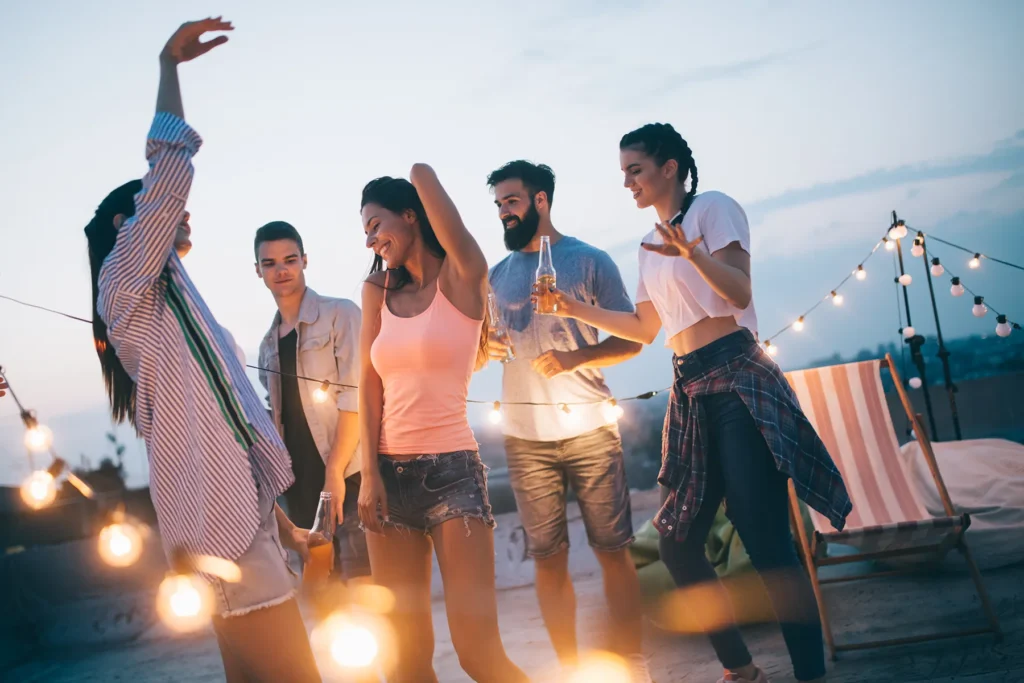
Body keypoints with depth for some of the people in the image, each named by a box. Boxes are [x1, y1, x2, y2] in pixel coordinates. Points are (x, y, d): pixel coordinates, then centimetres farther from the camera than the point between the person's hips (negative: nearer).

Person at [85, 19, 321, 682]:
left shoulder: (167, 305, 25)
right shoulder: (128, 286, -3)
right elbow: (169, 176, -17)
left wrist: (282, 526, 23)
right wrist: (169, 64, -8)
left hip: (241, 513, 10)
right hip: (224, 523, -10)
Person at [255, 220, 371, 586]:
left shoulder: (340, 314, -2)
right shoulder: (268, 344, 16)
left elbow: (355, 397, -11)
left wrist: (335, 470, -17)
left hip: (346, 475, -6)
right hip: (300, 485, 6)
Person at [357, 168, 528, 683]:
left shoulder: (461, 277, -1)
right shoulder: (378, 292, 14)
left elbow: (423, 177, -10)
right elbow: (370, 386, 5)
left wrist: (420, 172, 14)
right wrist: (370, 474, -5)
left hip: (452, 470, -5)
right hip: (389, 472, 5)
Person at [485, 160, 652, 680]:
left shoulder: (589, 261, 3)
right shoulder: (498, 276, 13)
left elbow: (632, 340, 1)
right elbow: (480, 345, 20)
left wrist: (576, 358, -16)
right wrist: (484, 349, -4)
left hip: (589, 427, -3)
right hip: (525, 436, 3)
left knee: (613, 550, -1)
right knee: (548, 558, 5)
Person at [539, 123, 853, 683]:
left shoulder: (713, 208, -2)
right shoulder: (652, 245, 20)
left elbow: (740, 291, -15)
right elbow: (645, 328, 24)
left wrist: (692, 253, -32)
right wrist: (574, 308, 18)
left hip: (738, 384, -8)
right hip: (691, 394, 8)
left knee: (766, 542, -15)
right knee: (677, 543, 5)